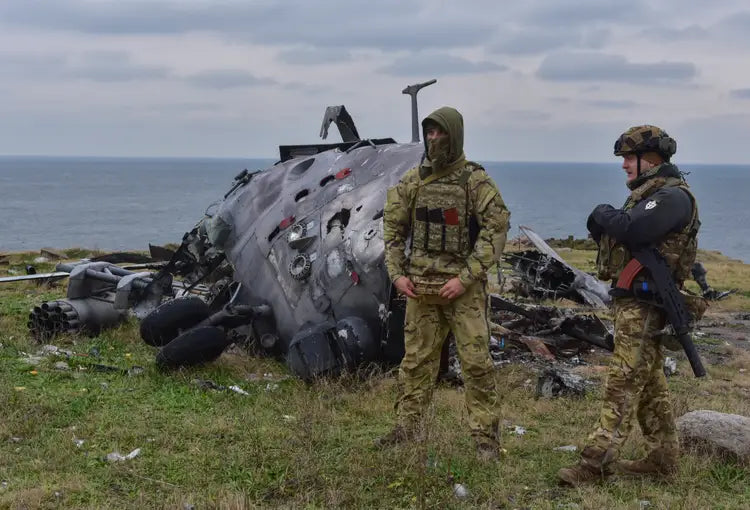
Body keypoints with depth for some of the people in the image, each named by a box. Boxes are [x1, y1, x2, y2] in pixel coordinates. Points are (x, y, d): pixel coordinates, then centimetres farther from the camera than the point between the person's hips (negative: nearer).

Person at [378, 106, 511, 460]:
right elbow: (393, 227, 12)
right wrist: (396, 273, 1)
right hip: (420, 285, 4)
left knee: (476, 361, -2)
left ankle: (485, 435, 7)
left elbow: (496, 229, -11)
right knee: (416, 358, 11)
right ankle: (407, 427, 22)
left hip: (463, 285, -4)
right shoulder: (412, 181, 5)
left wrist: (466, 278, -16)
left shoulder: (475, 180, -7)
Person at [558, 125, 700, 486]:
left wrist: (604, 214, -9)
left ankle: (597, 462, -9)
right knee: (650, 381, 15)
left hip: (643, 302, -10)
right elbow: (619, 236, 19)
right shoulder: (648, 193, 18)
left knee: (624, 381, -10)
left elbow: (630, 230, -28)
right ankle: (661, 457, 23)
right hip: (634, 298, 10)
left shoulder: (672, 195, -15)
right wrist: (603, 227, -1)